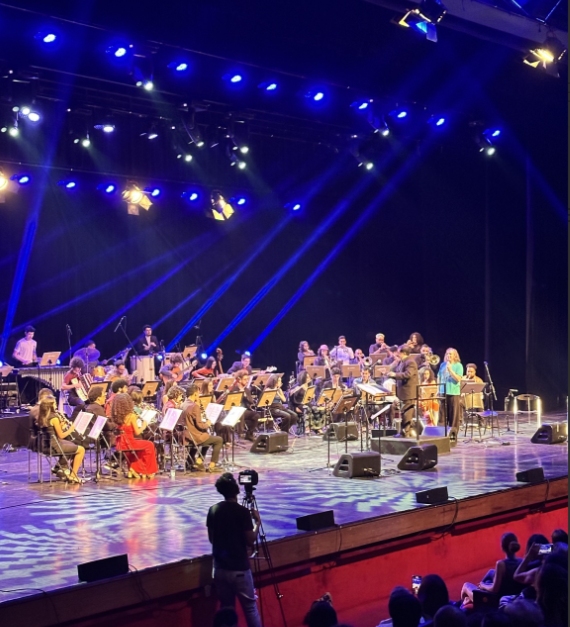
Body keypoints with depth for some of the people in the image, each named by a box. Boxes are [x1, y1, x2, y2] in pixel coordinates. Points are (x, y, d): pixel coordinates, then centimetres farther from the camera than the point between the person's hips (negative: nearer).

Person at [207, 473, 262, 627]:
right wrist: (257, 522, 2)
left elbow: (212, 539, 9)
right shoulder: (242, 511, -14)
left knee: (226, 608, 13)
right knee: (250, 608, 3)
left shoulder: (213, 510, 1)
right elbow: (250, 541, -11)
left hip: (220, 568, 5)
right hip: (239, 569, -5)